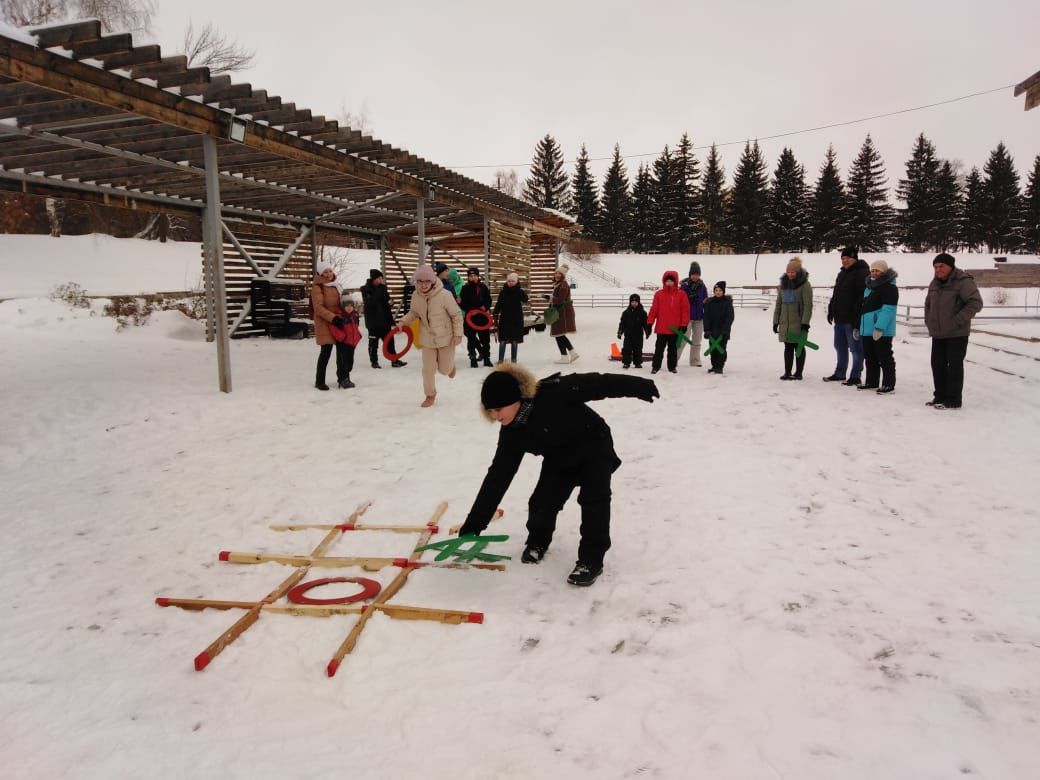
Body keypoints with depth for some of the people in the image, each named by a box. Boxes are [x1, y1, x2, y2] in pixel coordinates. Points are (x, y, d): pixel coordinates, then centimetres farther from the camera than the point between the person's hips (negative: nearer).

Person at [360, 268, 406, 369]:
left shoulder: (381, 288, 8)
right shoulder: (366, 289, -7)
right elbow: (371, 301, -26)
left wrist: (391, 321, 12)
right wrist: (381, 287, -27)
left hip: (384, 320, 5)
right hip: (373, 321, -5)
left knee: (389, 340, 6)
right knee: (374, 342, 3)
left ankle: (394, 360, 11)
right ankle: (374, 361, 14)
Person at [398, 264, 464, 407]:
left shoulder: (444, 295, -25)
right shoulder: (416, 296, -12)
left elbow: (457, 315, -14)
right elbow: (414, 313, 7)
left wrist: (458, 334, -15)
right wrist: (403, 321, -10)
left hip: (446, 338, -3)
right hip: (428, 339, 3)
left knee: (444, 370, 9)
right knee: (428, 369, 5)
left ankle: (450, 365, 47)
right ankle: (430, 395, 29)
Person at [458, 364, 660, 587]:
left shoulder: (553, 393, -36)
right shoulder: (511, 432, -19)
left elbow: (596, 384, -28)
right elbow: (498, 476, -15)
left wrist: (637, 386, -28)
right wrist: (474, 523, -15)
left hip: (594, 448, -4)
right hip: (559, 459, 4)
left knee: (594, 499, -17)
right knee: (542, 501, -6)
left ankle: (591, 559, -4)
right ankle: (537, 542, 24)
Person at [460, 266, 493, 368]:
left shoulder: (483, 287, 5)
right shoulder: (465, 288, -1)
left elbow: (489, 300, 11)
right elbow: (462, 303, -4)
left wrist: (485, 307, -8)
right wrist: (471, 310, -17)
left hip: (483, 316, 2)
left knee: (485, 337, 6)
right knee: (471, 338, 1)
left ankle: (486, 357, 15)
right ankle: (473, 358, 10)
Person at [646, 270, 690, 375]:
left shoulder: (681, 294, -1)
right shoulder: (659, 294, 1)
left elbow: (685, 310, -1)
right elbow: (654, 309, 0)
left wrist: (684, 325, -6)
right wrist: (649, 323, -3)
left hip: (675, 328, 0)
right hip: (661, 328, 0)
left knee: (673, 348, 12)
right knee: (659, 348, 5)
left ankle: (672, 367, 21)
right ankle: (656, 366, 12)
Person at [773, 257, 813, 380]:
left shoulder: (804, 285, -6)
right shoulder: (783, 285, 12)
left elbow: (808, 305, -12)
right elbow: (778, 304, 16)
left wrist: (805, 322, -18)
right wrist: (775, 321, 13)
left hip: (798, 323, -5)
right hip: (785, 323, 5)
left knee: (799, 347, 2)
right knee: (788, 348, 9)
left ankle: (798, 373, 8)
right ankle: (787, 372, 14)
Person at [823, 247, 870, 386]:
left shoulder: (862, 273, -10)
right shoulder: (842, 273, 18)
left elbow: (863, 296, -18)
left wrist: (857, 315, -23)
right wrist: (831, 310, 19)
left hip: (852, 319, -9)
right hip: (840, 318, 9)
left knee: (856, 348, -2)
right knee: (840, 347, 16)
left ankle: (855, 377, 3)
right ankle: (839, 374, 27)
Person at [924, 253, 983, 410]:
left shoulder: (963, 282, -12)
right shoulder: (935, 283, 11)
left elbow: (976, 303, -18)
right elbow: (928, 303, 26)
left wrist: (957, 320, -21)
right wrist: (928, 320, 14)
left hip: (957, 333, -7)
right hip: (938, 333, 8)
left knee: (954, 365, -4)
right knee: (937, 363, 12)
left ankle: (953, 400, 0)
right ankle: (940, 396, 23)